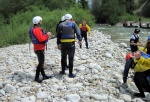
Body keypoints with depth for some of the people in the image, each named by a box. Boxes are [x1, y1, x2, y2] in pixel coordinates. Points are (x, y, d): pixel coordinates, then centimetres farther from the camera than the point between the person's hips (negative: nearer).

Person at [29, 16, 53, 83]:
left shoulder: (37, 29, 16)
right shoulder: (36, 29, -18)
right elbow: (41, 39, -24)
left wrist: (46, 35, 6)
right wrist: (47, 35, -12)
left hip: (40, 48, 11)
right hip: (39, 48, -11)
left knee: (41, 62, 15)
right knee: (41, 63, -9)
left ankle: (44, 75, 23)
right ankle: (36, 77, -4)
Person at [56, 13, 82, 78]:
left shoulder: (61, 25, 8)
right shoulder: (73, 24, 2)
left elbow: (58, 35, 8)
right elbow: (78, 32, -13)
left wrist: (58, 43, 13)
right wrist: (80, 39, -21)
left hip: (63, 43, 3)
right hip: (71, 43, -2)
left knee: (63, 57, 19)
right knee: (71, 58, 2)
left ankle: (63, 71, 28)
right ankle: (70, 73, 4)